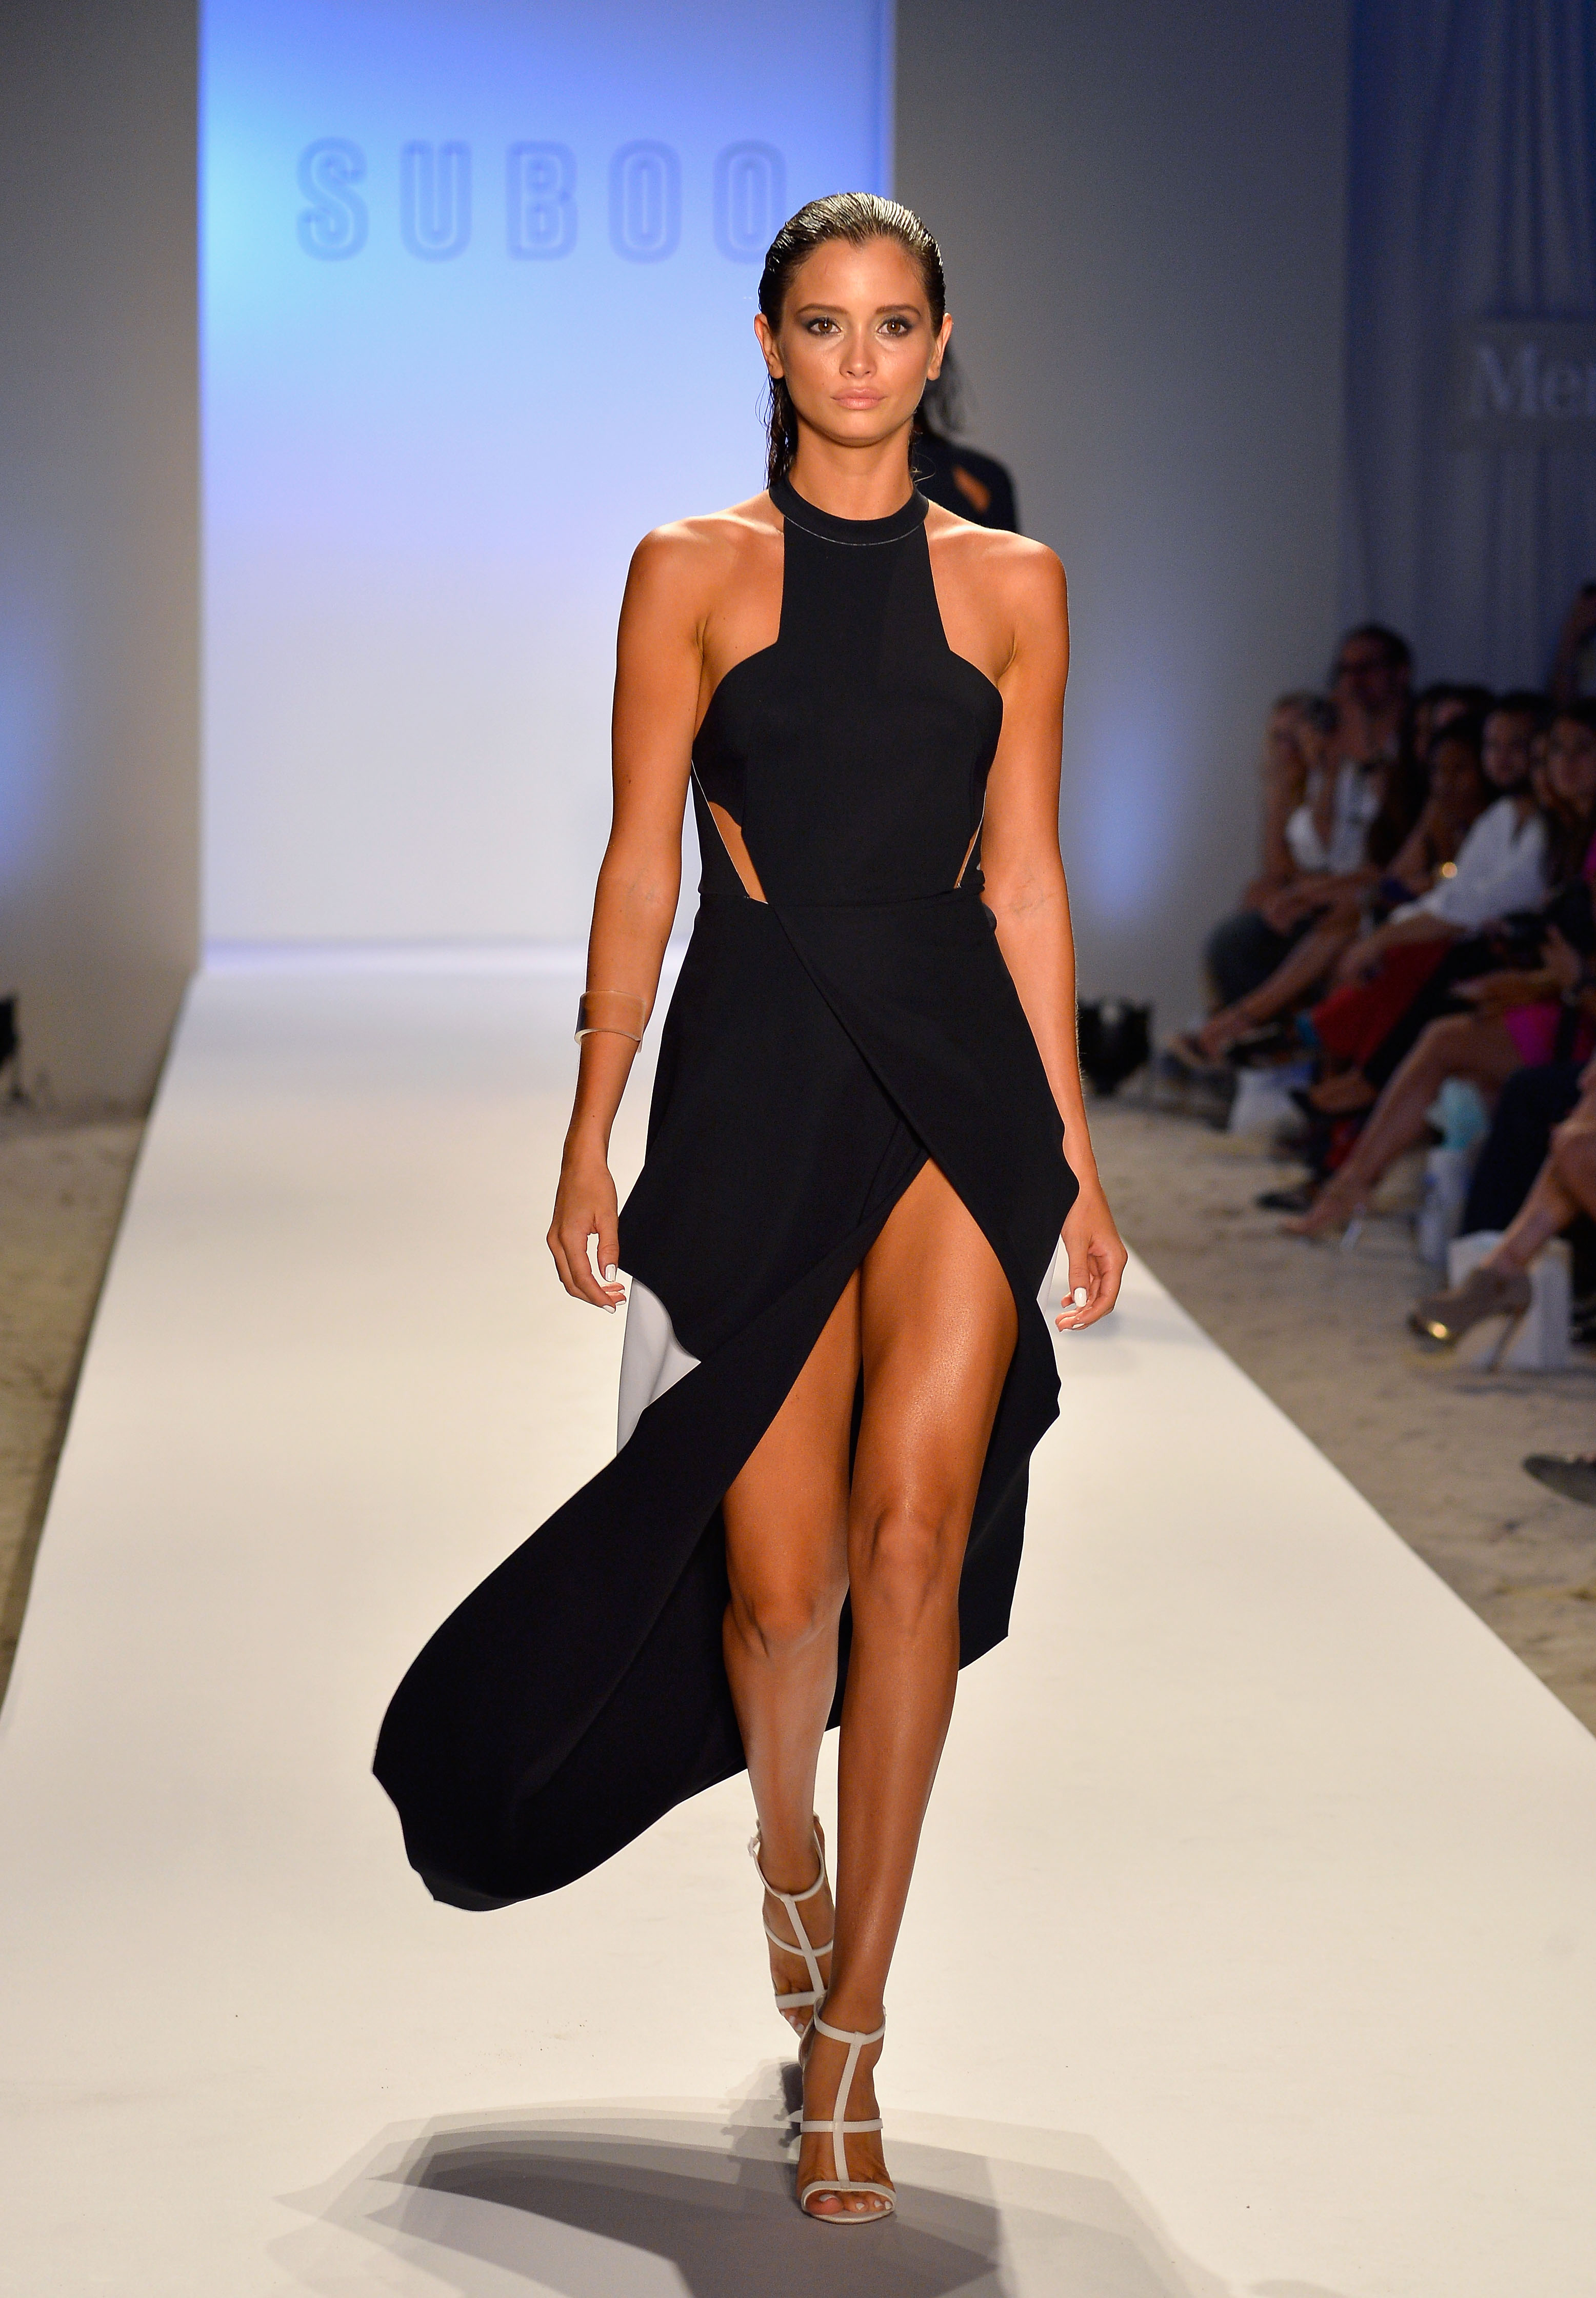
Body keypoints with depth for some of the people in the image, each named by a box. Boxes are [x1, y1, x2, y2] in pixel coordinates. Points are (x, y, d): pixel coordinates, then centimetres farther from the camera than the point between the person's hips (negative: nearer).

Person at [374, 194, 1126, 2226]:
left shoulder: (1010, 583, 9)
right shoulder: (693, 573, 4)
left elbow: (1024, 878, 11)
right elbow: (641, 864, 3)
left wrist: (1075, 1157, 9)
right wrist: (590, 1143, -1)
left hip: (957, 1069, 1)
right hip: (755, 1075, -1)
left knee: (915, 1528, -13)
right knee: (781, 1579, 1)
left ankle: (848, 2036, -5)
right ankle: (788, 1845, 36)